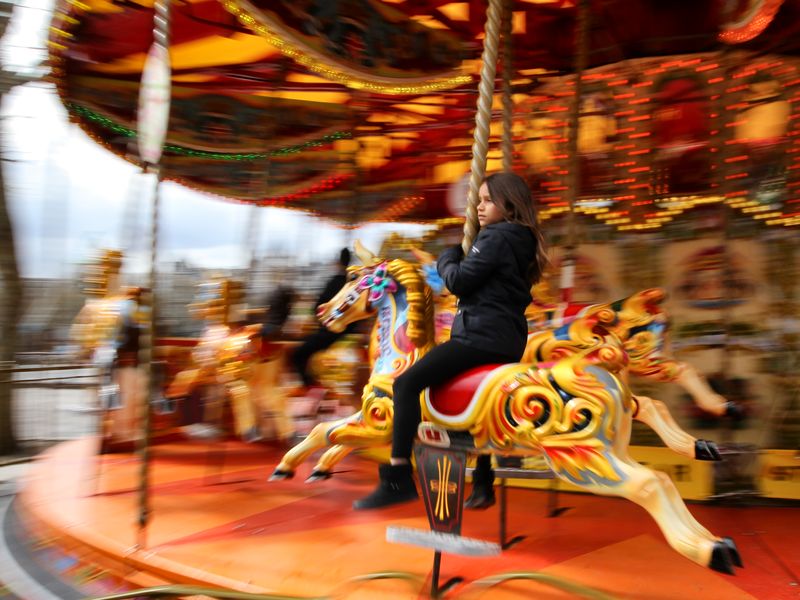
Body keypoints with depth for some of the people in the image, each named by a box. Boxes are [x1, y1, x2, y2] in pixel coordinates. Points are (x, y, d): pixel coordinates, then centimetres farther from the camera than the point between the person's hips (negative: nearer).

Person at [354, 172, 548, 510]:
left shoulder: (495, 237, -10)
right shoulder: (522, 241, 17)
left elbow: (458, 281, -13)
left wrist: (448, 258, 6)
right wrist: (459, 260, 18)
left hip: (481, 336, -10)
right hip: (507, 341, 11)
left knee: (407, 382, -14)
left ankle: (398, 478, -19)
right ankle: (484, 484, 37)